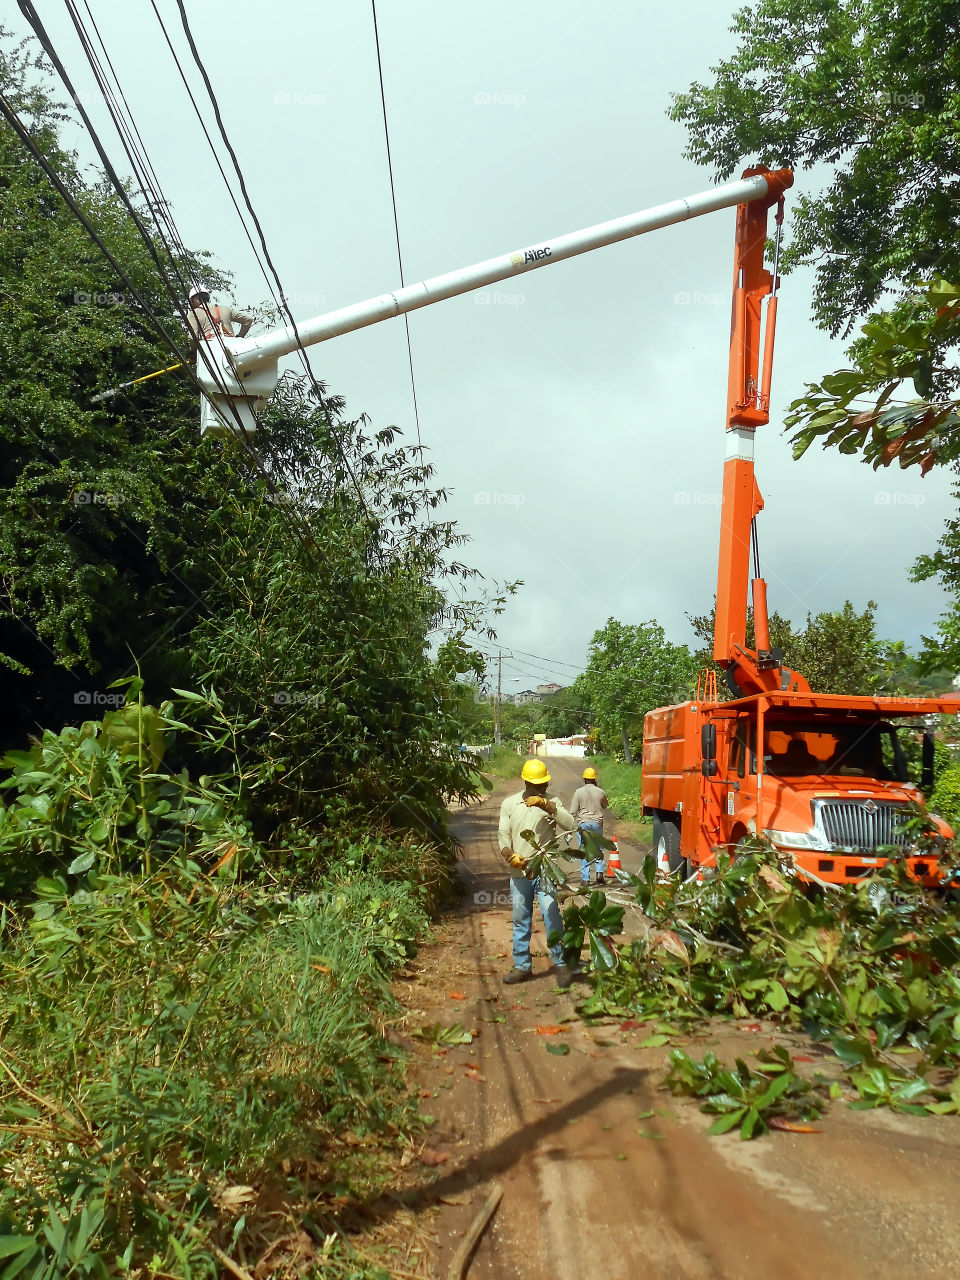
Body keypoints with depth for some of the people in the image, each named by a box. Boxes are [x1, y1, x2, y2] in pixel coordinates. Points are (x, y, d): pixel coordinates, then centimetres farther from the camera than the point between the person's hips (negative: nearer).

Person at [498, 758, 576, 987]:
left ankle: (561, 964, 6)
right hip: (519, 873, 2)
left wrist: (546, 805, -23)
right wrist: (512, 857, -17)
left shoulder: (551, 803, 2)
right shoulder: (509, 804, 5)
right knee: (520, 921, 9)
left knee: (552, 918, -6)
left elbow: (570, 825, -14)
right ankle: (522, 966, 20)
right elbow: (504, 836, 2)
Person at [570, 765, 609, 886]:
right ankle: (599, 872, 0)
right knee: (598, 849, 16)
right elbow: (605, 805, 22)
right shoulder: (600, 792, 1)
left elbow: (573, 812, -4)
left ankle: (585, 878, 3)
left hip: (583, 823, -1)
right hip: (597, 823, 2)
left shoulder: (579, 792, -4)